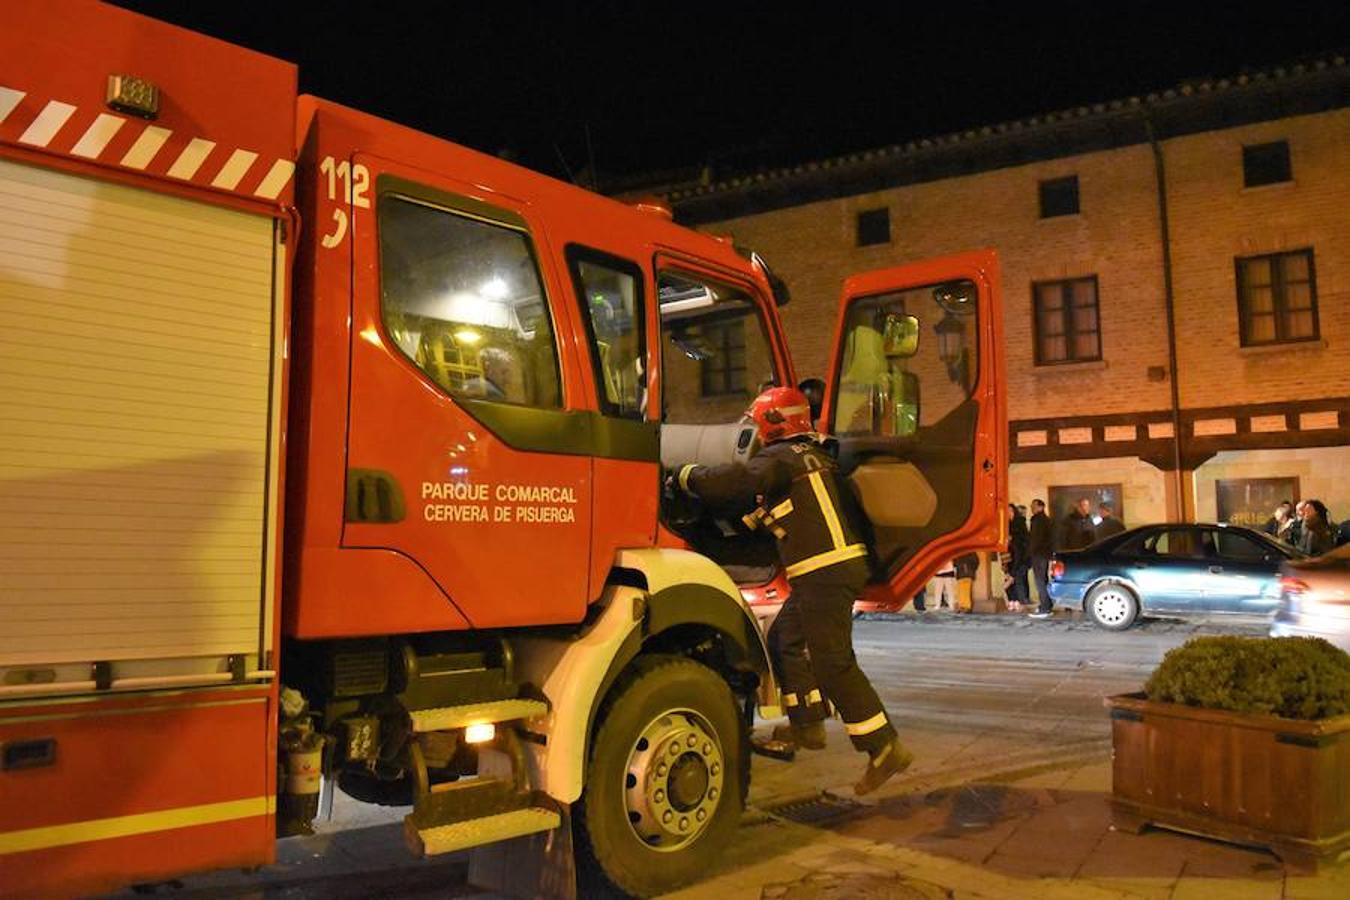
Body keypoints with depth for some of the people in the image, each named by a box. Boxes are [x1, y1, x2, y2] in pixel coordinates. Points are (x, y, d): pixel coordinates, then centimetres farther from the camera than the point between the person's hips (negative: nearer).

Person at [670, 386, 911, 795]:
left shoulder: (781, 458, -9)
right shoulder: (813, 455, 20)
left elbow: (731, 482, -18)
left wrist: (685, 476, -3)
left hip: (824, 572, -10)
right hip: (838, 566, 10)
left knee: (833, 663, -7)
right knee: (785, 640, 19)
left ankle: (885, 749, -4)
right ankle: (808, 724, 26)